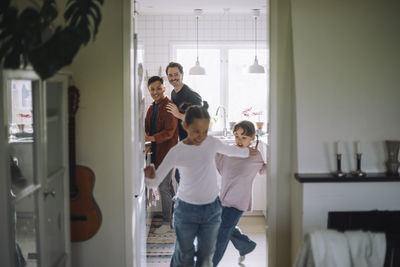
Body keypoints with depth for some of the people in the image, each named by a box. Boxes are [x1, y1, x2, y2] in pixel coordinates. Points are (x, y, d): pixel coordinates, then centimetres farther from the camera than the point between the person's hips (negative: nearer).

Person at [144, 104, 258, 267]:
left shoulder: (212, 143, -4)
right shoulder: (176, 152, -14)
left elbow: (230, 150, 19)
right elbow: (154, 183, -13)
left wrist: (247, 152, 36)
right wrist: (149, 177, -36)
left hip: (212, 209, 3)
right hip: (186, 210, -3)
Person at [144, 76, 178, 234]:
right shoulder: (152, 108, 14)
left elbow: (169, 131, -21)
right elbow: (148, 128, 17)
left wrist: (151, 138, -32)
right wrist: (143, 136, -4)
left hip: (167, 153, -9)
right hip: (157, 153, 9)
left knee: (164, 188, -5)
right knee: (167, 187, 17)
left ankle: (166, 223, 6)